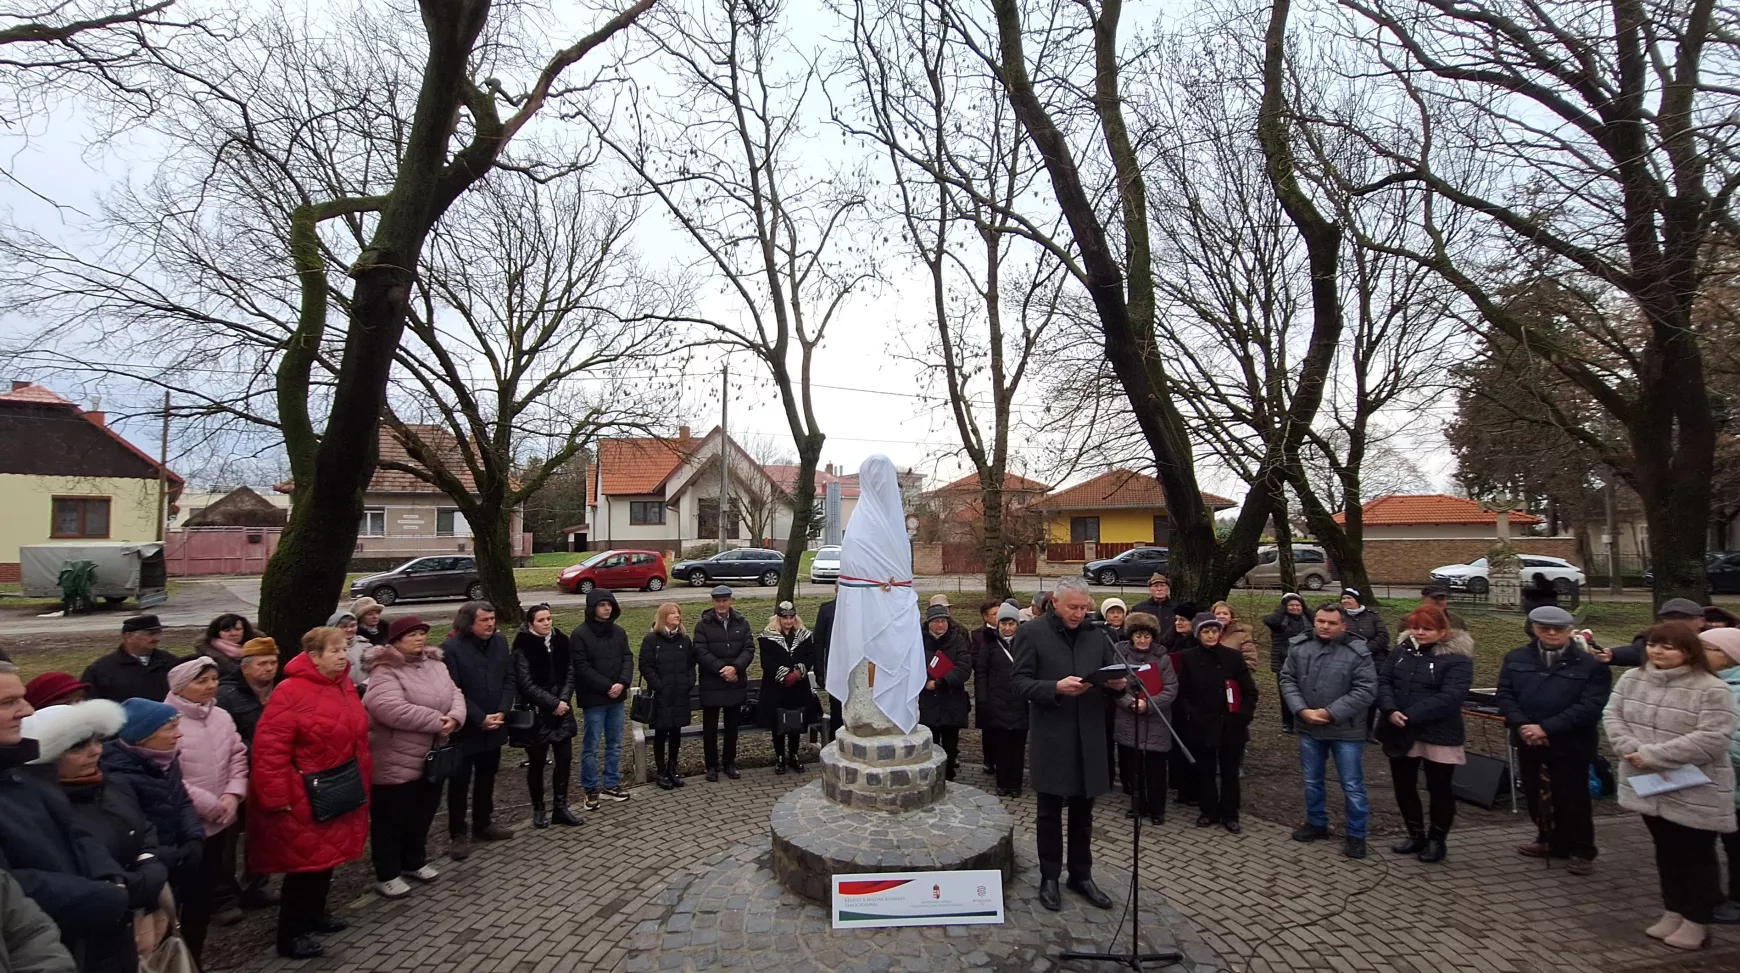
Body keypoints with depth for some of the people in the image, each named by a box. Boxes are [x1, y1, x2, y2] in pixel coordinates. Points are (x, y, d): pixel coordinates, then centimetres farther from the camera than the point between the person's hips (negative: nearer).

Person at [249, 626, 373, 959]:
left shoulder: (345, 687, 5)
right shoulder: (291, 692, -20)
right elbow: (271, 747, -22)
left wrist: (362, 781, 15)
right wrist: (277, 797, -22)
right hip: (304, 798, -8)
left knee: (327, 852, 19)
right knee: (304, 857, 2)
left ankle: (314, 913, 38)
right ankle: (290, 934, 18)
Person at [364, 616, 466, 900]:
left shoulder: (435, 664, 5)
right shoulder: (385, 671, -19)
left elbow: (455, 695, 3)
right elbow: (392, 709, -32)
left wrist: (454, 717, -20)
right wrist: (436, 721, -26)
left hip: (432, 758, 8)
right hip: (395, 763, -7)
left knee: (422, 814, 20)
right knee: (390, 819, 8)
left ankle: (415, 862, 38)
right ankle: (387, 875, 22)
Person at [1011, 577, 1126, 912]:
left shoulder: (1096, 634, 7)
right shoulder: (1032, 633, -6)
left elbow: (1115, 674, 11)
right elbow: (1020, 682, -9)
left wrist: (1119, 683, -12)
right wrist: (1056, 688, -24)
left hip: (1090, 737, 4)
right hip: (1051, 737, -3)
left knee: (1083, 812, 15)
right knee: (1050, 812, 9)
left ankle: (1082, 875, 29)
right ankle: (1049, 878, 23)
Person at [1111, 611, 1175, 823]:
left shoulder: (1162, 658, -2)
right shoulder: (1120, 655, -2)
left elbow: (1171, 690, -5)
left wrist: (1148, 704, -17)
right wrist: (1130, 702, -19)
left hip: (1155, 724, -1)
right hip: (1127, 722, 1)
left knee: (1155, 768, 3)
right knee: (1131, 766, 10)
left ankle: (1157, 809, 19)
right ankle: (1137, 804, 27)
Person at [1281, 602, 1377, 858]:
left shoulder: (1358, 653, -12)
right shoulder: (1299, 647, -1)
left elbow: (1366, 690, -16)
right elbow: (1287, 680, 2)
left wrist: (1330, 713, -19)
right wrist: (1301, 710, -13)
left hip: (1346, 731, -4)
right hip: (1308, 727, 4)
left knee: (1352, 786, 6)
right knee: (1312, 780, 17)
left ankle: (1356, 835, 22)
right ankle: (1316, 823, 35)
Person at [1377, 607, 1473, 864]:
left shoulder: (1457, 659, -12)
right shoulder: (1402, 650, 5)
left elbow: (1449, 697, -23)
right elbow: (1383, 681, 0)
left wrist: (1410, 715, -25)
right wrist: (1390, 710, -18)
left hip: (1438, 736, -5)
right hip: (1400, 734, 5)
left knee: (1439, 790, 10)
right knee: (1404, 787, 15)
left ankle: (1436, 840, 28)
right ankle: (1416, 835, 33)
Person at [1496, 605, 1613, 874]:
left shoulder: (1590, 664, -6)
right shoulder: (1516, 659, 6)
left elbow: (1590, 706, -14)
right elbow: (1505, 695, 2)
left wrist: (1547, 728, -20)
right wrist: (1522, 726, -14)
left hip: (1570, 745, -4)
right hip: (1528, 741, 4)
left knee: (1572, 799, 5)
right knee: (1535, 795, 15)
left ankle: (1582, 851, 21)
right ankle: (1551, 841, 33)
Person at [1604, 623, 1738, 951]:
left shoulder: (1712, 690, -16)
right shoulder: (1631, 679, 1)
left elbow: (1712, 738, -22)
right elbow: (1613, 715, 3)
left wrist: (1651, 755, -23)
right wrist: (1631, 749, -15)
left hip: (1695, 793, -5)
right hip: (1648, 785, 5)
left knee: (1697, 855, 9)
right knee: (1666, 851, 18)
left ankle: (1697, 923, 22)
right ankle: (1673, 912, 31)